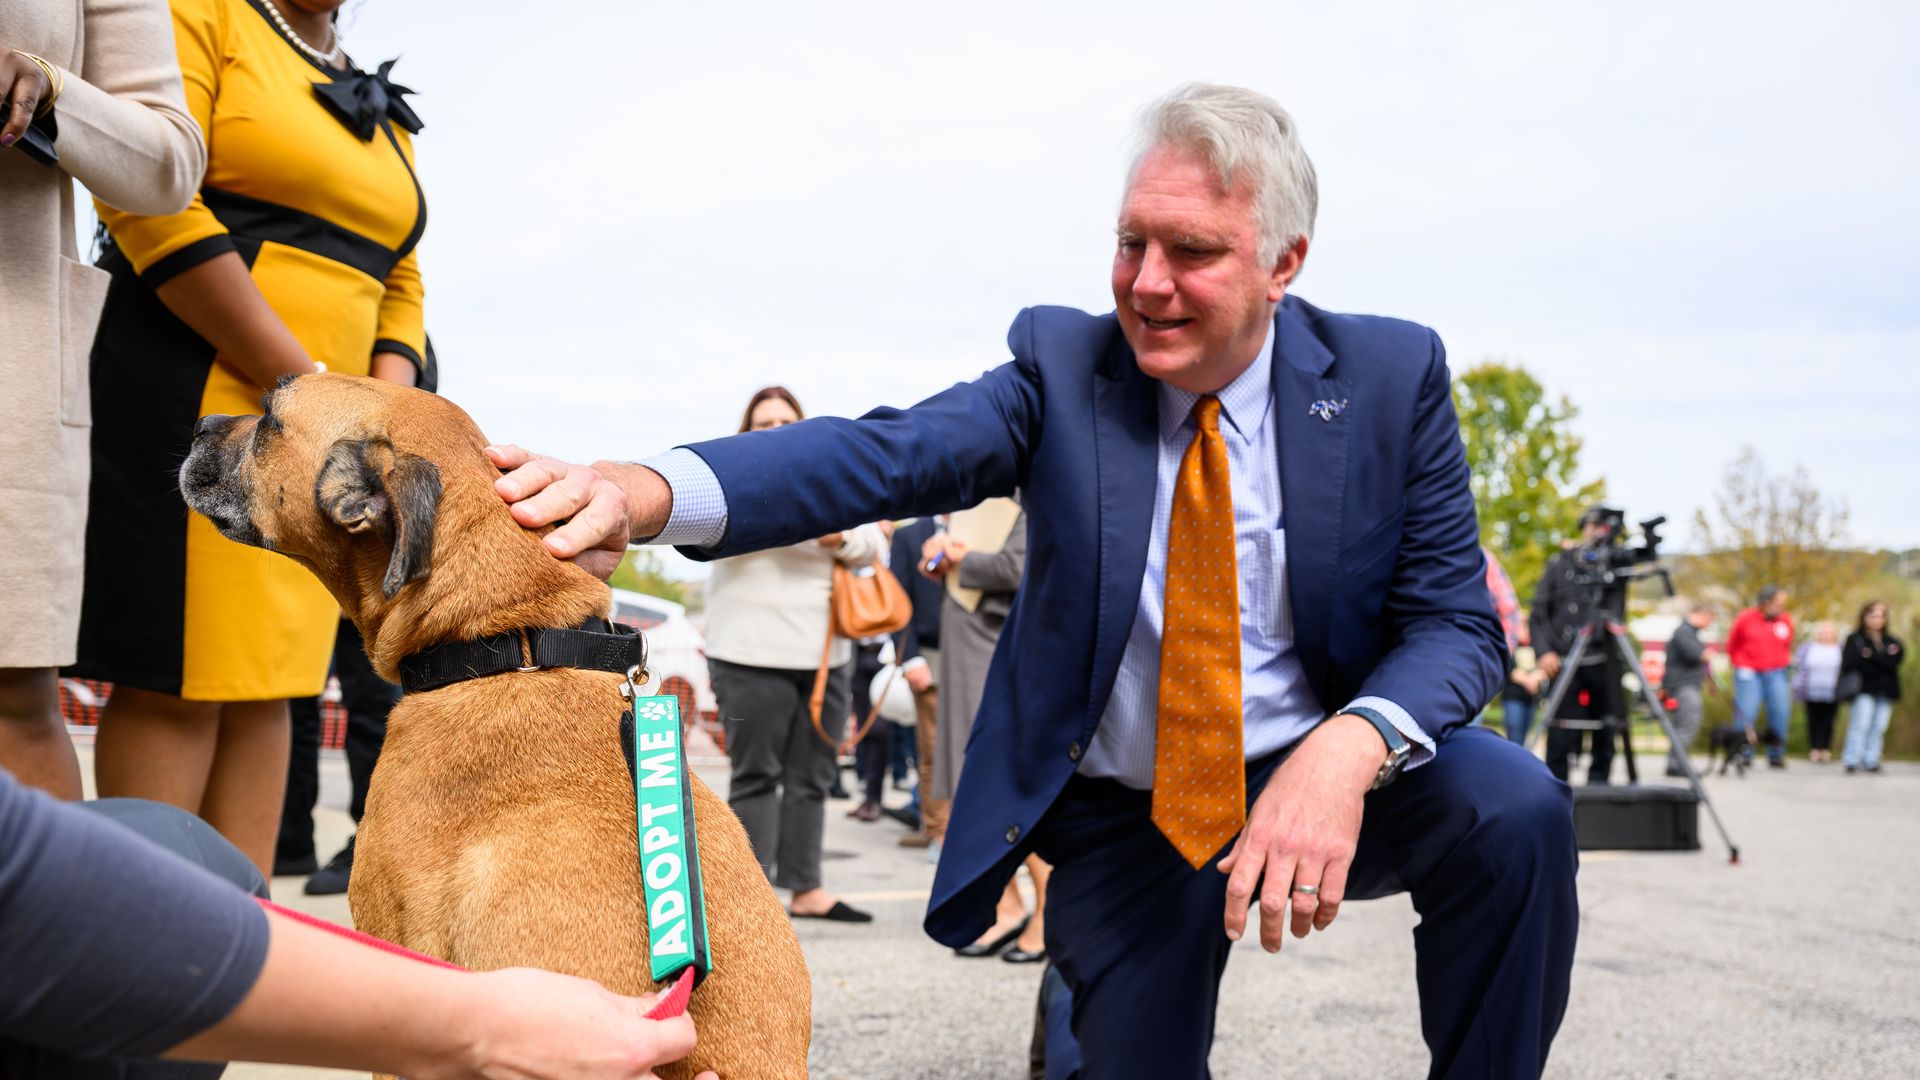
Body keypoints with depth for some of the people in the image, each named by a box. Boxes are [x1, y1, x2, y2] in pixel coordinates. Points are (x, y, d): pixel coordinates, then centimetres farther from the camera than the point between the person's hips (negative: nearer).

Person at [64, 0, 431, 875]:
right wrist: (307, 390, -15)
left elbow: (400, 285, 19)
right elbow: (151, 205, -14)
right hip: (196, 399, -7)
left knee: (264, 688, 6)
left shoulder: (382, 114, 20)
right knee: (178, 685, -7)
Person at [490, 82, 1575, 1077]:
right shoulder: (1064, 364, -8)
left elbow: (1454, 619, -10)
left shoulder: (1393, 376, -8)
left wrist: (1349, 748, -33)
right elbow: (888, 452, -24)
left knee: (1515, 807, -26)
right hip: (1119, 816, 1)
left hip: (1313, 780, 0)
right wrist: (642, 492, -44)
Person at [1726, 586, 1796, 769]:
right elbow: (1732, 646, 8)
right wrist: (1741, 666, 4)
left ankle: (1776, 755, 8)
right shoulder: (1745, 619, -4)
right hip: (1749, 673, -3)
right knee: (1745, 713, -8)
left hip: (1776, 673, 3)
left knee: (1779, 712, -3)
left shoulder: (1786, 620, 4)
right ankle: (1744, 755, -1)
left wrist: (1782, 663, 9)